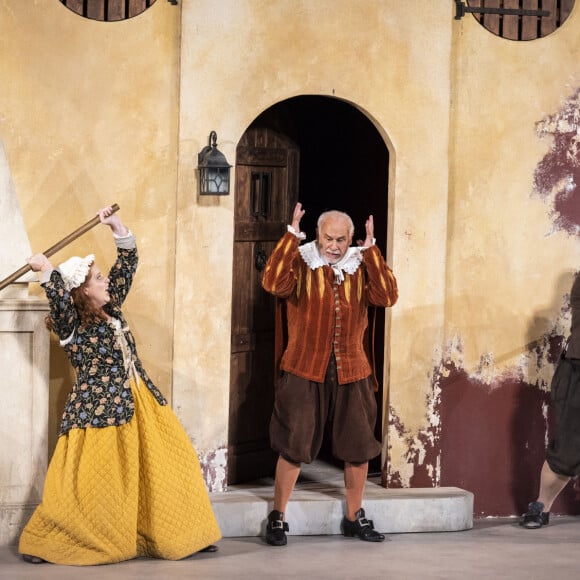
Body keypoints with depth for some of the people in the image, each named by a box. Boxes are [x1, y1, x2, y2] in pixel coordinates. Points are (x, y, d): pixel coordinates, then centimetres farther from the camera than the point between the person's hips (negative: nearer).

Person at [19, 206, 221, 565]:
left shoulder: (110, 309, 11)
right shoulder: (71, 325, -9)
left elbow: (127, 266, 13)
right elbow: (61, 299, -32)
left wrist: (119, 228, 5)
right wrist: (47, 271, -29)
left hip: (140, 403, 8)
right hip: (99, 409, -8)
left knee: (170, 463, 8)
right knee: (89, 483, -6)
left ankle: (181, 536, 20)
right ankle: (42, 542, 9)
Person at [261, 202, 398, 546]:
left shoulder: (362, 267, 3)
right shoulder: (301, 263, -4)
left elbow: (387, 297, -13)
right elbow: (273, 283, -24)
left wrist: (371, 250, -15)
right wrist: (292, 237, -24)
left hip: (351, 372, 3)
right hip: (304, 371, -3)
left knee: (359, 446, 10)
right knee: (293, 445, -1)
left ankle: (355, 518, 26)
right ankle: (278, 518, 11)